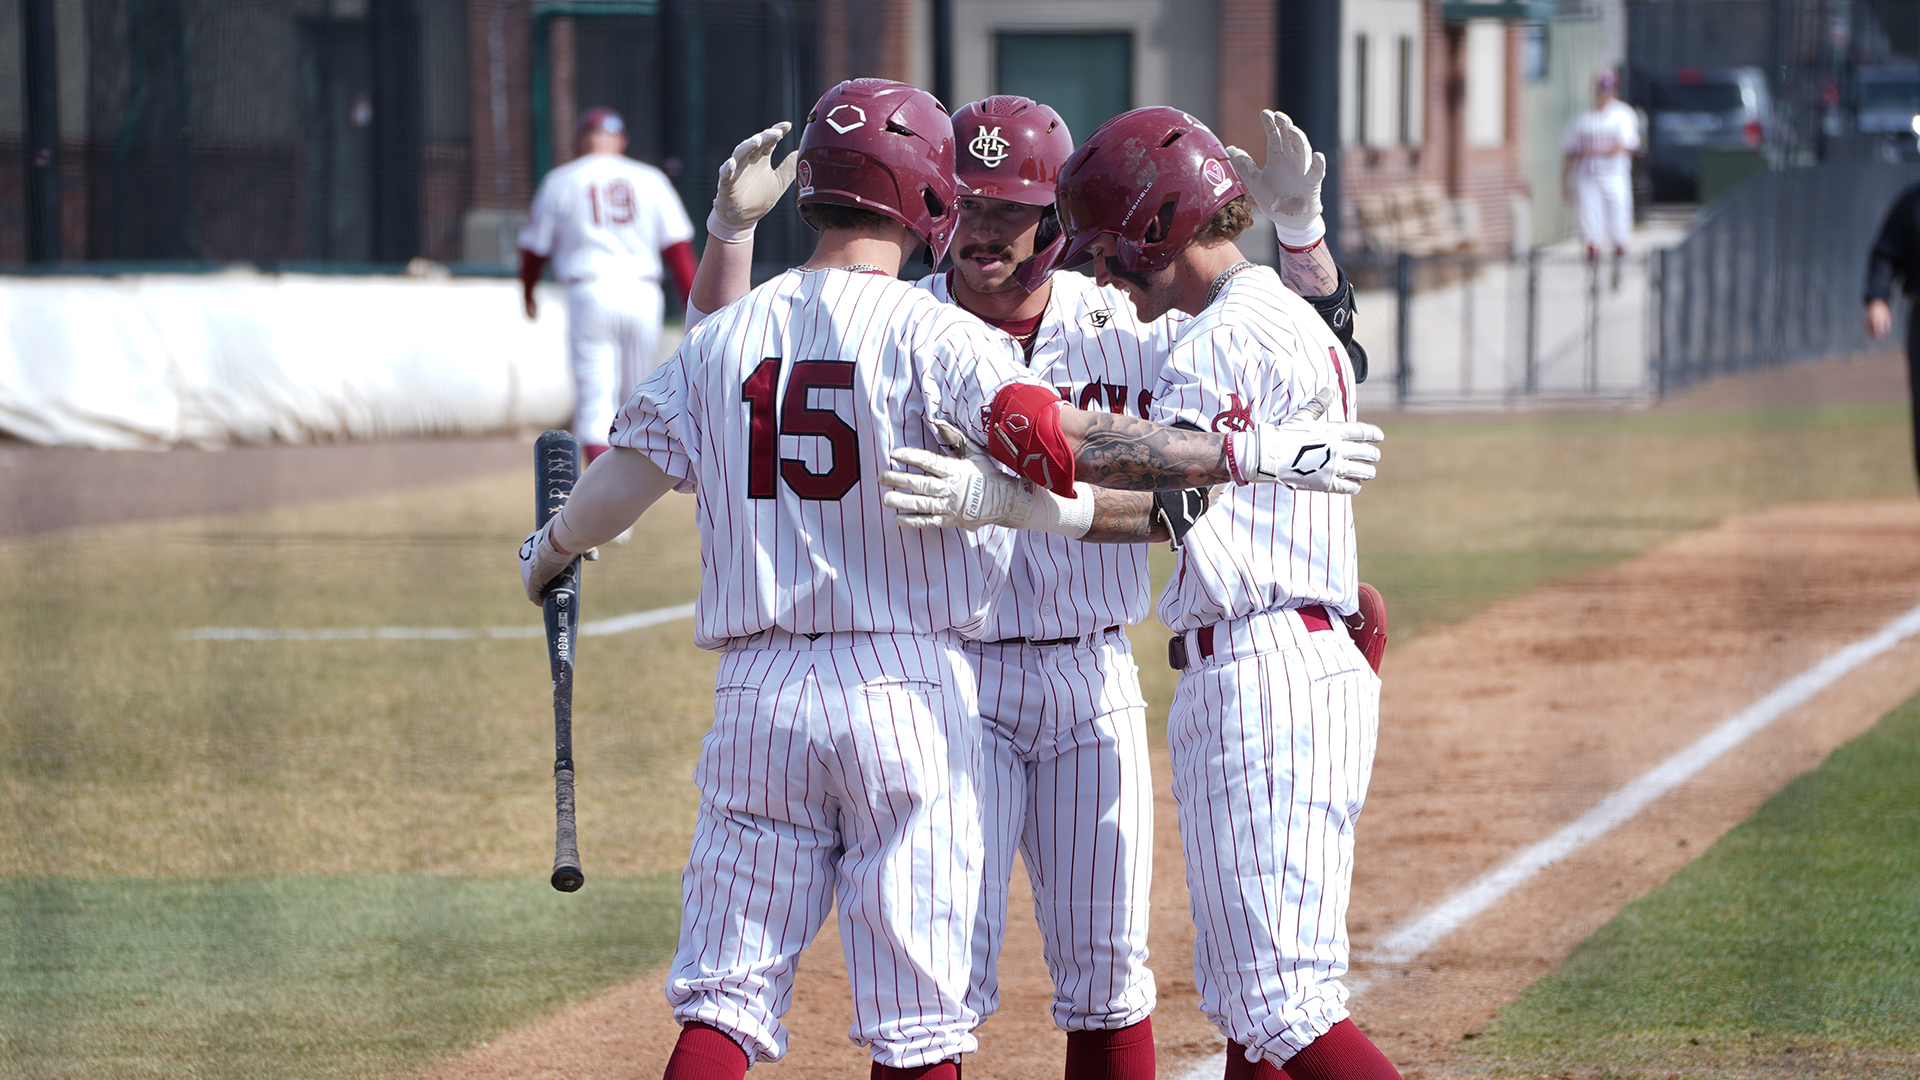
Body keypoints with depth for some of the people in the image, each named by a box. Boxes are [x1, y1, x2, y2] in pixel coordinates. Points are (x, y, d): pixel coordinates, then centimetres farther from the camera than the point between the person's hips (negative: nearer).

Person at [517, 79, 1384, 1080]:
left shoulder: (720, 337, 7)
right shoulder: (928, 332, -7)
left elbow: (622, 480, 9)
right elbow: (1058, 439, -20)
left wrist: (549, 551, 31)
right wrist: (1248, 453, -18)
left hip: (758, 689, 4)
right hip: (906, 691, -3)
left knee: (727, 994, 5)